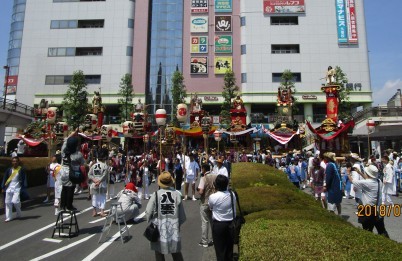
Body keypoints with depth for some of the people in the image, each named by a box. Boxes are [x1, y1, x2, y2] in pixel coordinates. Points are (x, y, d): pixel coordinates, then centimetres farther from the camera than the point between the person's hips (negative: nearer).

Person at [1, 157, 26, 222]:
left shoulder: (21, 170, -3)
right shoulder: (9, 170, 3)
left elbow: (23, 179, -1)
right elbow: (4, 179, 8)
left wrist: (23, 188, -5)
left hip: (17, 188, -3)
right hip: (9, 188, 3)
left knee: (15, 201, -13)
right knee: (8, 202, 4)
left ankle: (19, 214, 14)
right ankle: (9, 217, 16)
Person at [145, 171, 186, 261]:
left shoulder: (156, 194, -16)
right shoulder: (177, 194, -12)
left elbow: (148, 213, -9)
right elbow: (182, 216, -4)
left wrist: (151, 221, 12)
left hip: (159, 229, -1)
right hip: (174, 229, 2)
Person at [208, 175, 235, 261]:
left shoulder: (213, 197, -20)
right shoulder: (232, 194, -10)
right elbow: (234, 207, 2)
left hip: (218, 225, -4)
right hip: (231, 223, 4)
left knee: (220, 248, 11)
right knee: (229, 247, 20)